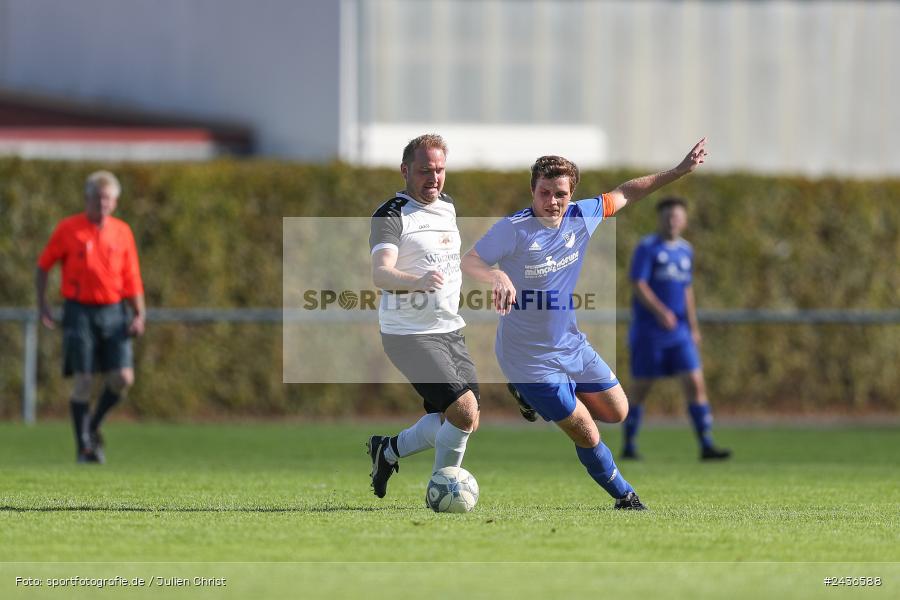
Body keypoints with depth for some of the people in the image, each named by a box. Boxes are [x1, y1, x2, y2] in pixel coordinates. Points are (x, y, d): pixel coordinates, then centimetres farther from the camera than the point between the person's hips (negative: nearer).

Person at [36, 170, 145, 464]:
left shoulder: (122, 232, 6)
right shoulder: (67, 229, -2)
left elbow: (132, 277, 10)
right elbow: (43, 266, 8)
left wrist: (139, 314, 0)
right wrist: (42, 304, 1)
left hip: (114, 312, 3)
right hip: (79, 312, -3)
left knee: (123, 378, -8)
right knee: (83, 381, -7)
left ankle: (94, 426, 17)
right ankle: (84, 445, 3)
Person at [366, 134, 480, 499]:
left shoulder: (447, 207, 12)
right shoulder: (391, 215, -13)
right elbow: (380, 274, -29)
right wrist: (417, 281, -46)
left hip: (449, 331, 8)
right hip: (409, 334, -8)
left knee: (465, 423, 7)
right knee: (464, 413, -18)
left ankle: (387, 451, 29)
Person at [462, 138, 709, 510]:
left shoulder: (581, 217, -6)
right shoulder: (514, 229, -24)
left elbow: (626, 194, 9)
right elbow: (468, 262, -32)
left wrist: (679, 171, 10)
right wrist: (496, 276, -54)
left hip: (572, 345, 7)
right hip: (531, 360, -7)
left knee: (617, 413, 16)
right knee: (587, 436, -3)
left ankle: (544, 402, 35)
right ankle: (625, 497, 22)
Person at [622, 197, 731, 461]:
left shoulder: (685, 250, 14)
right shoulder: (647, 248, -6)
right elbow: (638, 285, -15)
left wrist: (693, 327, 21)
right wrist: (660, 311, -28)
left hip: (679, 332, 5)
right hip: (648, 331, -5)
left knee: (695, 384, -7)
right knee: (641, 388, 1)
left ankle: (706, 446, -9)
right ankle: (629, 446, 13)